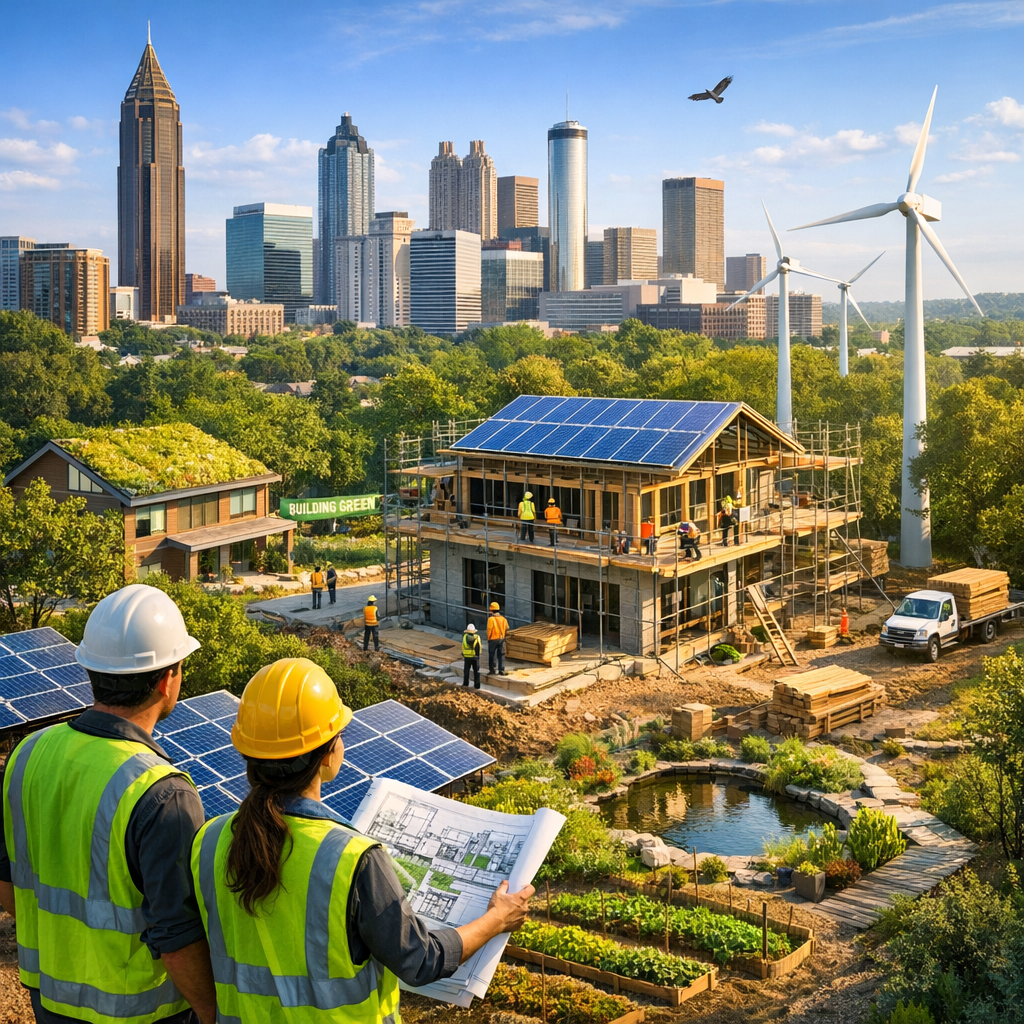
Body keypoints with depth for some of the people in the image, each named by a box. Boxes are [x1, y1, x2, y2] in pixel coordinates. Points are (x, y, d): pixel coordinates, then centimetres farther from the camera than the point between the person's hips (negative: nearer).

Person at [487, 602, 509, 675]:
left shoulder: (491, 619, -14)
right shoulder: (503, 619, 3)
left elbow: (489, 630, -13)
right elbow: (506, 630, 6)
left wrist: (488, 639, 1)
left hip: (493, 639, -4)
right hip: (501, 639, 4)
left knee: (491, 655, 8)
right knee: (501, 655, 9)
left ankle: (492, 670, 10)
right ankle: (501, 670, 6)